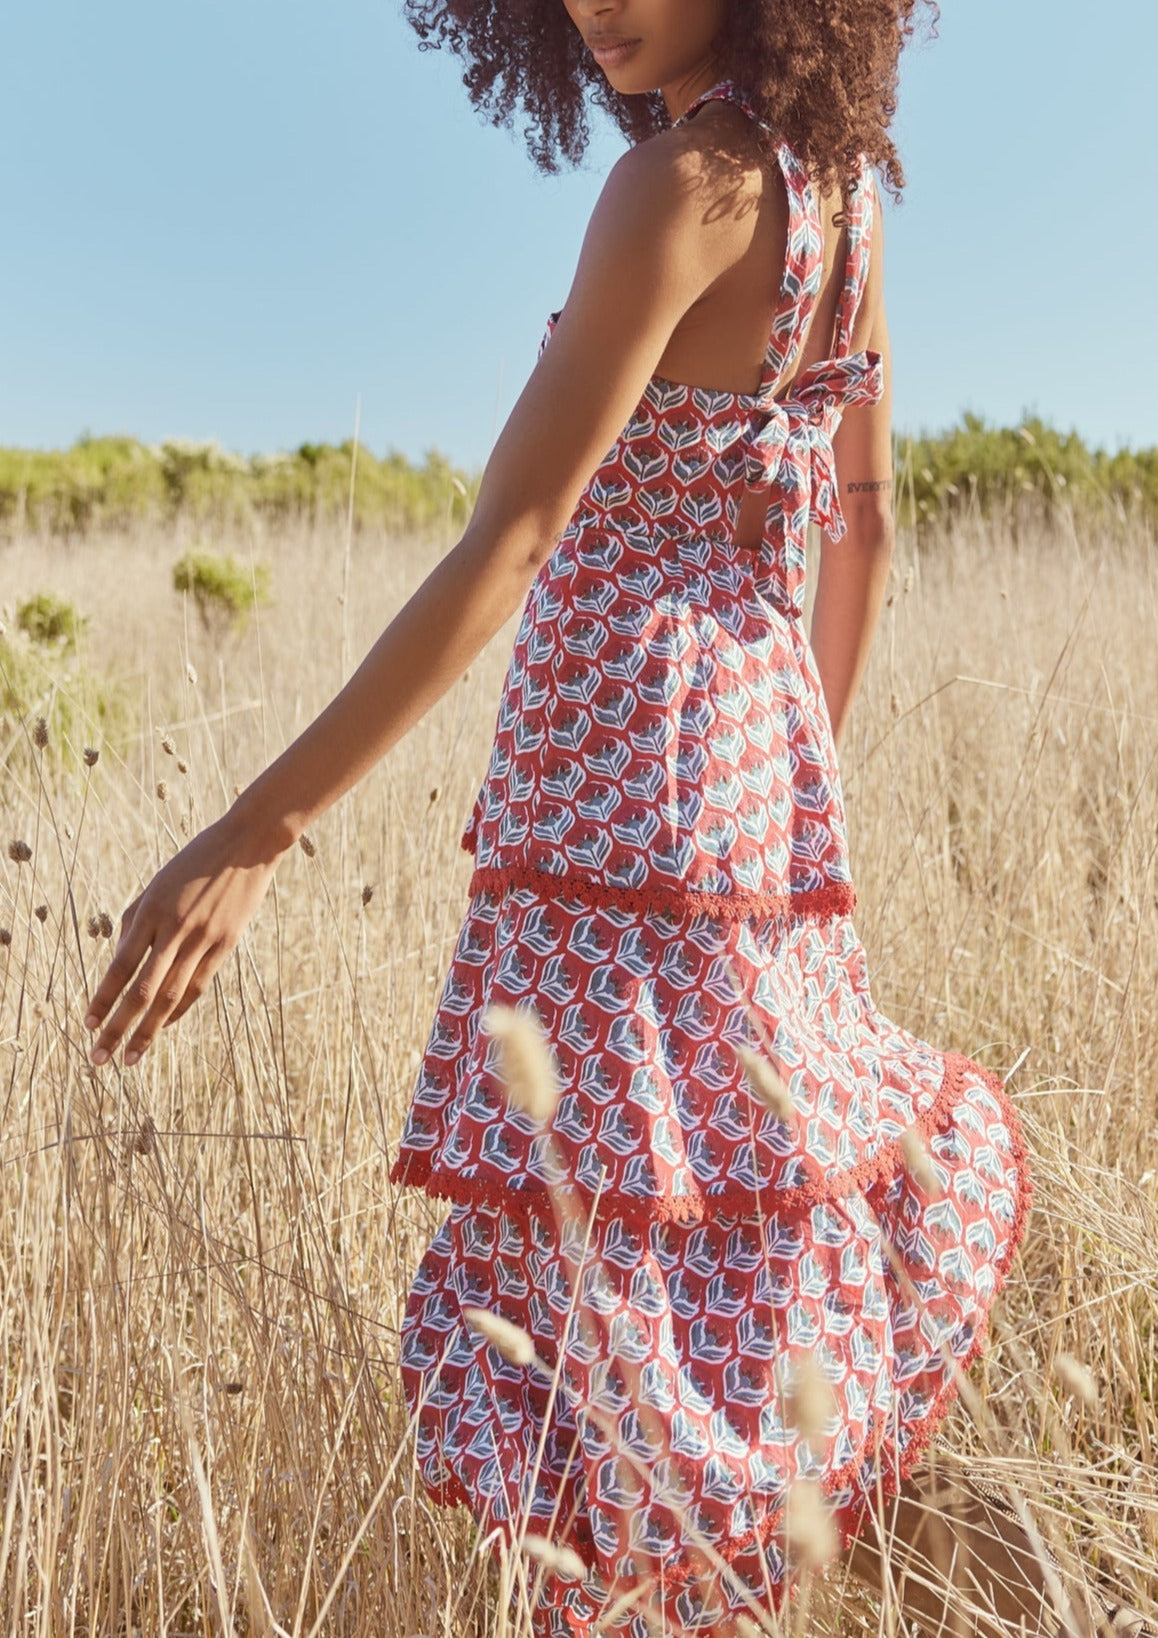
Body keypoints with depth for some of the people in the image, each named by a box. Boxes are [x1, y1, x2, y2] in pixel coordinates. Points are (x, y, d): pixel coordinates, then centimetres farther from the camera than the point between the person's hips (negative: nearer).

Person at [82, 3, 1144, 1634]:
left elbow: (508, 544, -21)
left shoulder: (685, 180, -14)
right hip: (760, 758, 9)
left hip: (629, 765, -9)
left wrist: (255, 830, -22)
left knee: (615, 1254, -1)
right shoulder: (840, 179, 9)